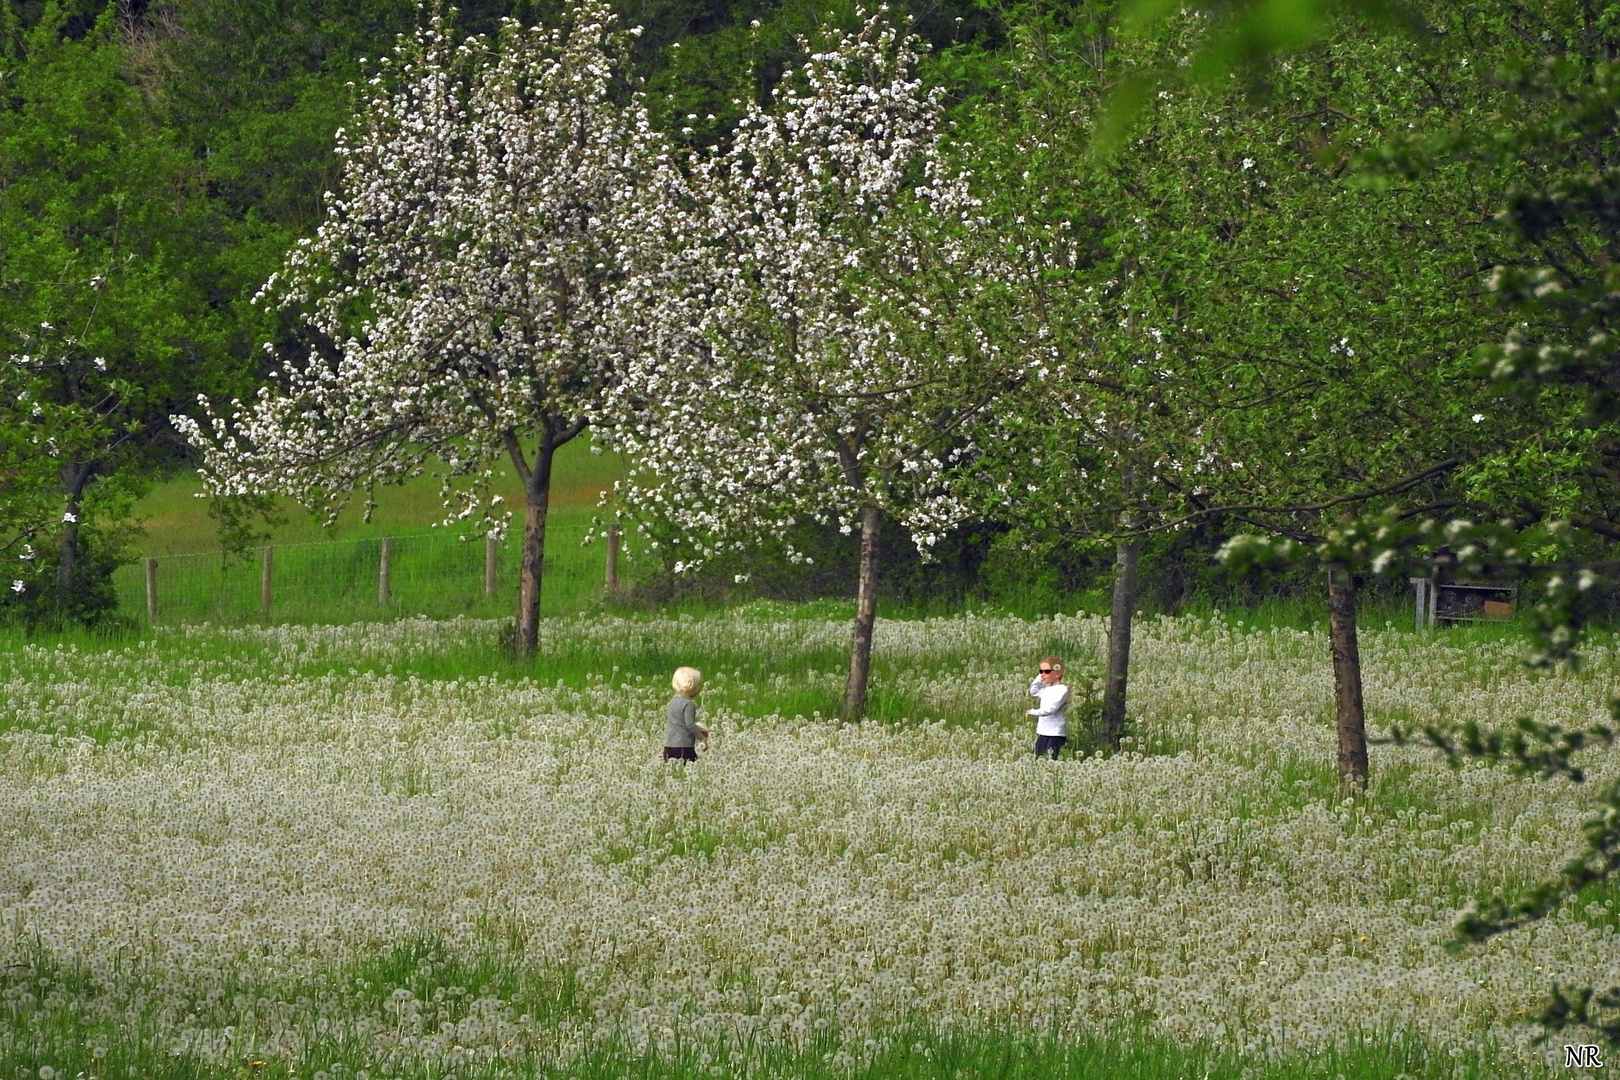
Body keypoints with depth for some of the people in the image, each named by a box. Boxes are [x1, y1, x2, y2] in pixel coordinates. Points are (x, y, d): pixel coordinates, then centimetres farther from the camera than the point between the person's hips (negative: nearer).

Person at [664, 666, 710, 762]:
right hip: (683, 746, -9)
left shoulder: (673, 701, 15)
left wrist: (698, 728, 24)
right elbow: (689, 724, -18)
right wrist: (702, 737, -7)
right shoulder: (688, 704, -13)